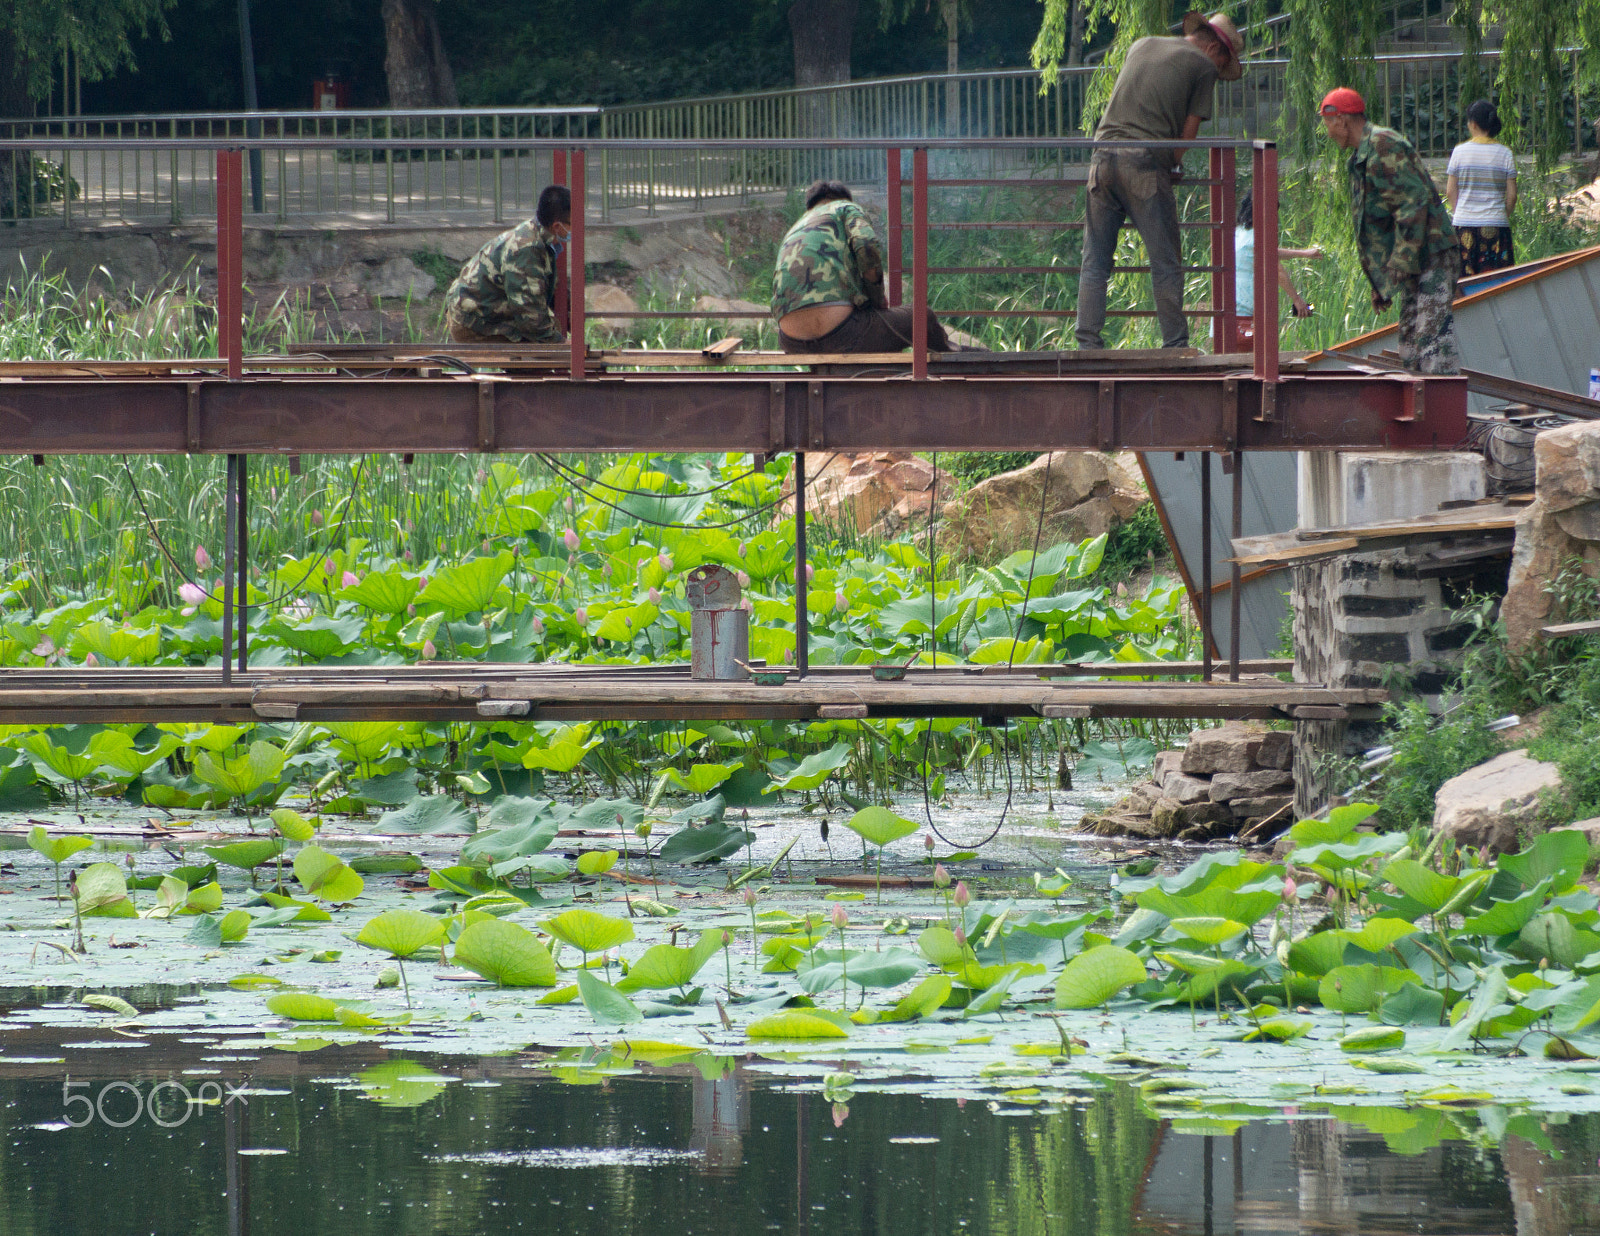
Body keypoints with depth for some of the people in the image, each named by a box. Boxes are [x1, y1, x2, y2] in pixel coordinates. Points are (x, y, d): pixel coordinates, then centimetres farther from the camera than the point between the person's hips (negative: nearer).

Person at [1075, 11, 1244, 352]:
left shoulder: (1141, 46, 24)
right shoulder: (1203, 66, 6)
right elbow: (1189, 130, 3)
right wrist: (1174, 166, 18)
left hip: (1104, 154, 5)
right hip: (1146, 163, -5)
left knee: (1095, 262, 6)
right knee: (1166, 263, 2)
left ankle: (1088, 343, 1)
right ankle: (1175, 346, 1)